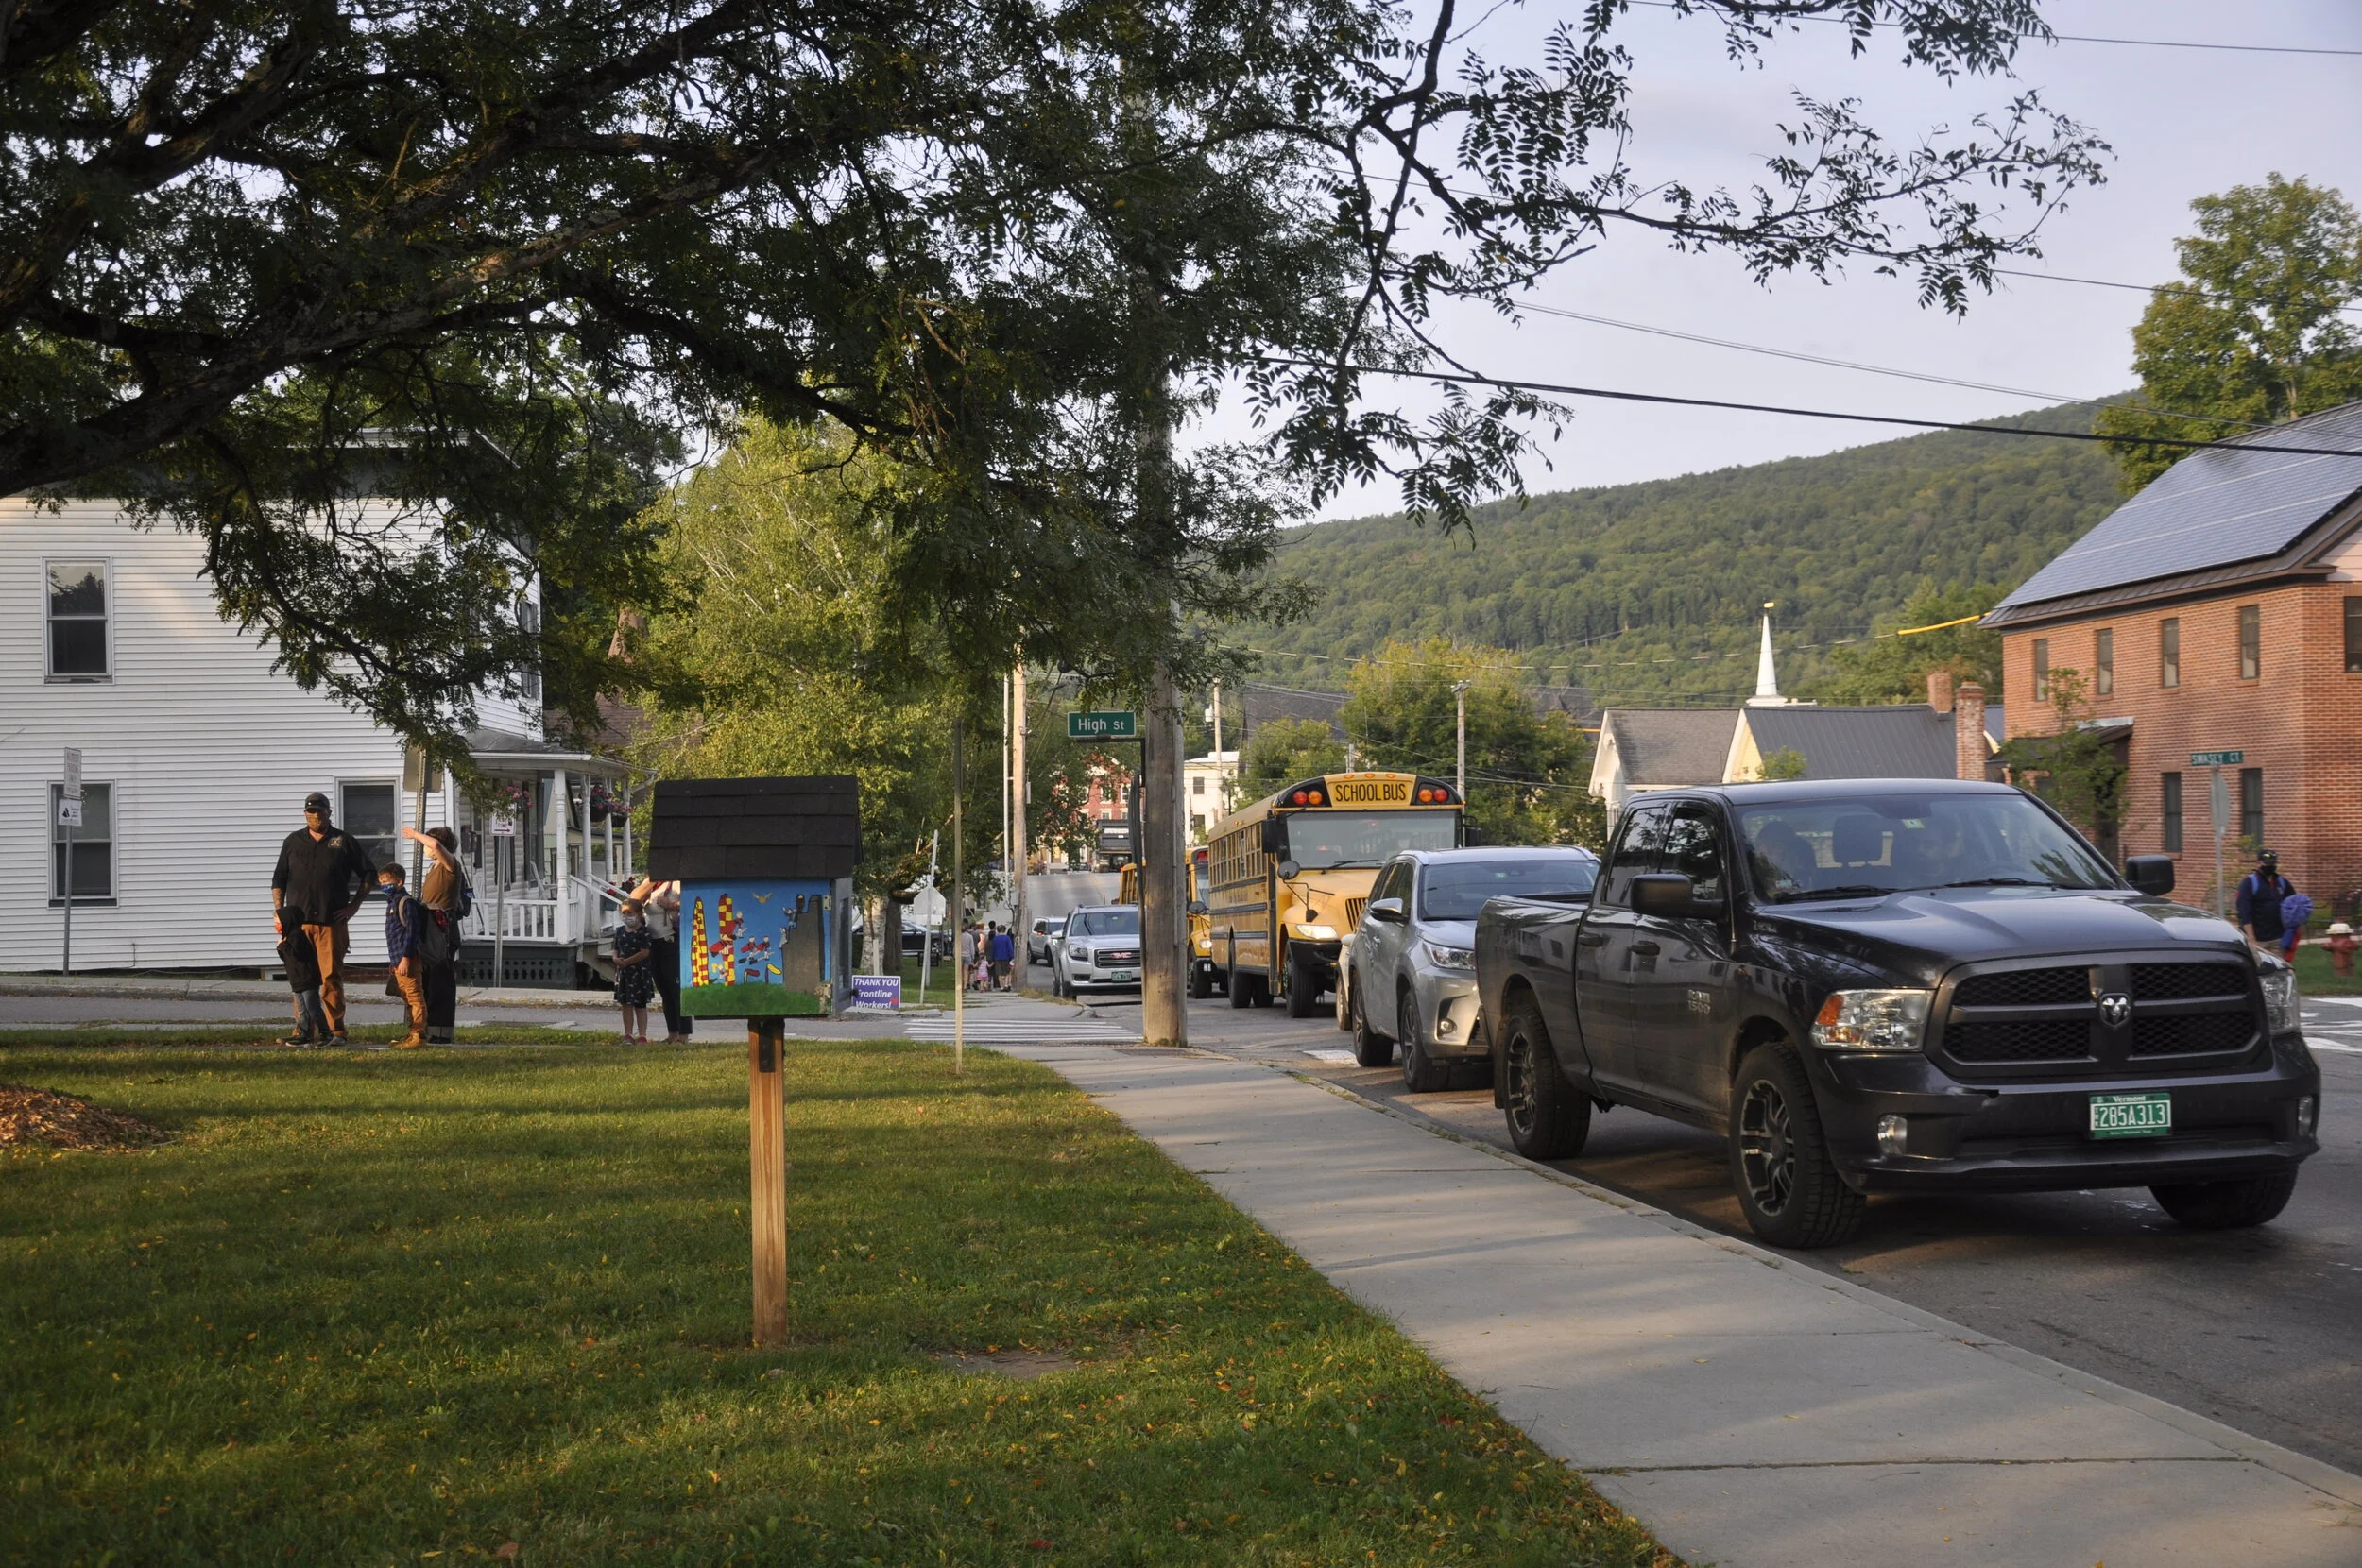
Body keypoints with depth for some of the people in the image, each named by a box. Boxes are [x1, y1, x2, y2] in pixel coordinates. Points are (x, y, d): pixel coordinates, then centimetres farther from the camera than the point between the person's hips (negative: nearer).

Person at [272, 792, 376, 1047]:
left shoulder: (344, 841, 8)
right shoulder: (293, 841, 15)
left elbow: (369, 874, 12)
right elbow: (279, 879, 19)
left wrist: (354, 905, 5)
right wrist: (278, 910, 6)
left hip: (331, 922, -2)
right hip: (297, 922, 2)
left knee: (332, 977, -7)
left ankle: (336, 1031, -6)